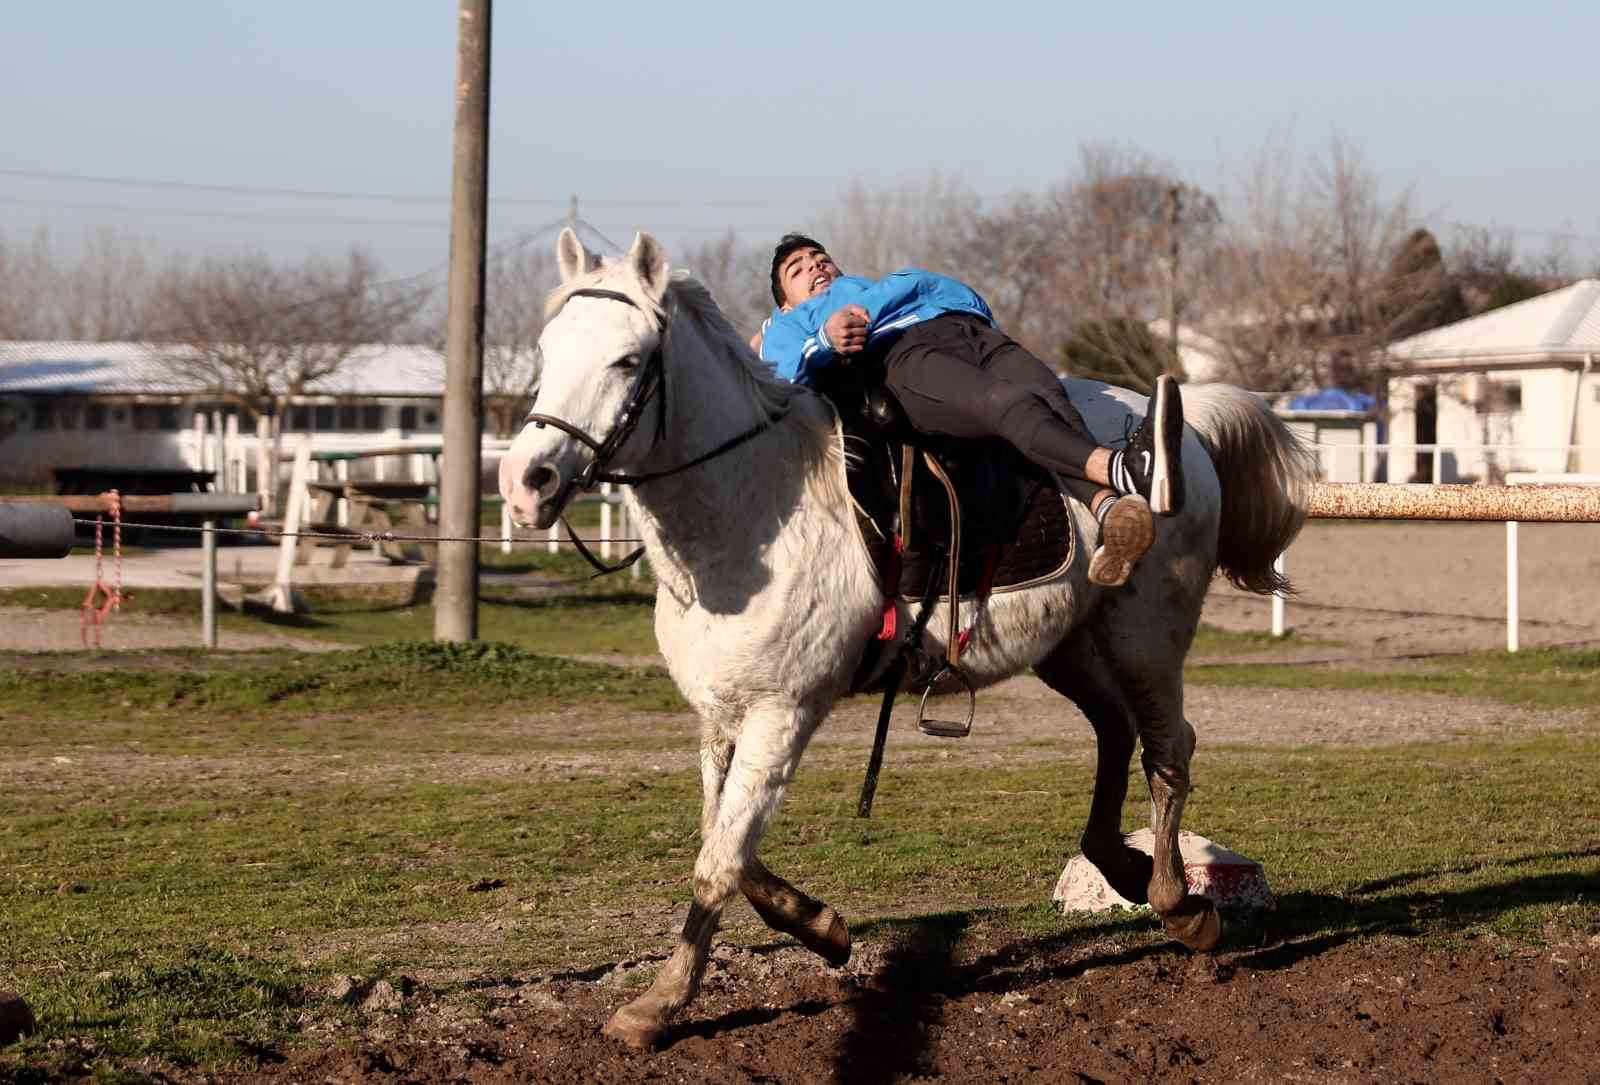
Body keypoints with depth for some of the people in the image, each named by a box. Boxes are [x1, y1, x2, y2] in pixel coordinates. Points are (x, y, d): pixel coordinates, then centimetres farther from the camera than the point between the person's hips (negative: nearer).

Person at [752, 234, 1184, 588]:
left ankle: (1109, 511, -62)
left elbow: (919, 283, 26)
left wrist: (862, 314, 8)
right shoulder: (790, 323, 37)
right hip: (903, 354, -4)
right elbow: (781, 368, 12)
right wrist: (825, 340, -8)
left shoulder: (885, 287, 50)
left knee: (1047, 396, -32)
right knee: (1008, 402, -36)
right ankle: (1124, 470, -66)